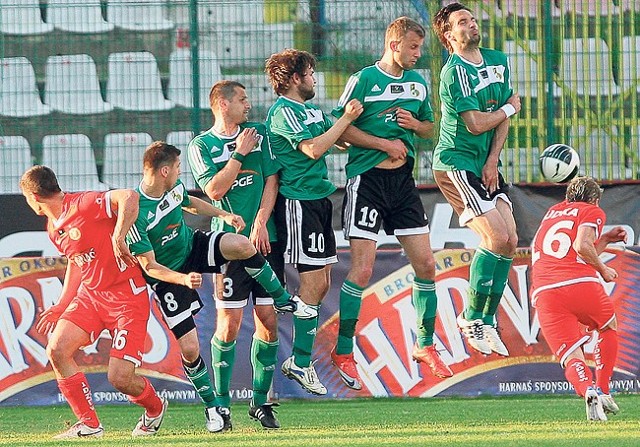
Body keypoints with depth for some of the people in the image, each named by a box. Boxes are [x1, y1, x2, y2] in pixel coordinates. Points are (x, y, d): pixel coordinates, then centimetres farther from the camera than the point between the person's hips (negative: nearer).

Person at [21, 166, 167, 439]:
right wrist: (60, 308, 22)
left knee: (119, 378, -14)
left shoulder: (83, 205, -18)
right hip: (90, 295, 8)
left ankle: (155, 408, 21)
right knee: (57, 350, -13)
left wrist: (118, 237, -34)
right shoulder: (53, 228, 11)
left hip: (126, 297, -8)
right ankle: (89, 425, 0)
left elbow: (129, 197, -30)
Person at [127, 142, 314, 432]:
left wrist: (222, 215, 7)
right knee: (189, 348, -11)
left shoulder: (174, 188, -8)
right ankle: (213, 407, 13)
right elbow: (149, 266, -24)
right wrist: (183, 279, -38)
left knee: (242, 245, -24)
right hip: (167, 277, -5)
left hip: (193, 248, 5)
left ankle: (283, 301, -1)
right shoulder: (135, 214, -29)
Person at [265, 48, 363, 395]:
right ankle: (301, 364, -5)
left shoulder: (312, 110, 18)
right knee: (314, 282, -10)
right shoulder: (283, 112, -11)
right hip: (297, 203, -10)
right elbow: (314, 148, -21)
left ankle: (299, 359, 14)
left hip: (318, 199, 10)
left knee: (320, 282, 9)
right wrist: (346, 119, -13)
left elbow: (341, 139, 18)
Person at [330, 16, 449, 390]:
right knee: (362, 268, -10)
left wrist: (414, 124, -1)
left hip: (403, 180, 6)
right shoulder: (364, 80, -7)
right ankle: (343, 352, 0)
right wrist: (385, 143, -15)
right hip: (367, 179, -6)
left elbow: (429, 127, 22)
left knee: (426, 264, 4)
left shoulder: (418, 83, 12)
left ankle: (425, 346, 19)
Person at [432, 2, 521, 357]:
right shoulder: (454, 72, -14)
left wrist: (492, 161, -2)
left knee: (510, 241, 0)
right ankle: (471, 317, -1)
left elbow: (503, 119, 10)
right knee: (496, 237, -16)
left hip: (487, 167, 8)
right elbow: (475, 124, -19)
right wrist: (510, 107, -3)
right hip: (455, 164, -8)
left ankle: (487, 321, 12)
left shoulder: (498, 61, 10)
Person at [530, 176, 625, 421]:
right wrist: (603, 270, 9)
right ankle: (602, 390, 17)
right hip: (580, 283, -3)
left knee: (572, 358, -3)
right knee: (609, 327, 26)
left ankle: (588, 390, -33)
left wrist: (605, 239, 40)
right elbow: (582, 246, -5)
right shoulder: (593, 212, 14)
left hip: (543, 293, 3)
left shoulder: (552, 212, 32)